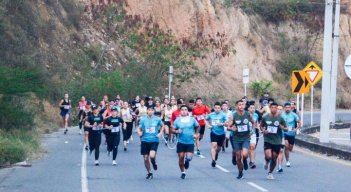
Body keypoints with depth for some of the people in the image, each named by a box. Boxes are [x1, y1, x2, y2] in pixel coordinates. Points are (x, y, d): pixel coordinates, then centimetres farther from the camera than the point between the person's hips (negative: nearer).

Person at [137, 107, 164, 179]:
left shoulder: (157, 119, 0)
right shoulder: (143, 119, 1)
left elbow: (162, 126, 17)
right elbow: (139, 128, 8)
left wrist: (160, 133, 2)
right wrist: (139, 132, -14)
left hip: (154, 140, -2)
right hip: (145, 140, 2)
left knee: (152, 156, -23)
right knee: (145, 159, 4)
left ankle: (154, 163, 13)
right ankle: (149, 173, 24)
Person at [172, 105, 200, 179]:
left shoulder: (192, 119, 1)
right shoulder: (177, 120, -1)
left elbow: (198, 126, 16)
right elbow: (172, 130, 3)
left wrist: (196, 134, 3)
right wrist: (176, 131, -18)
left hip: (190, 142, 0)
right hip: (181, 142, 0)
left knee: (189, 158, -11)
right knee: (181, 157, 0)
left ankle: (187, 160, 27)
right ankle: (182, 172, 18)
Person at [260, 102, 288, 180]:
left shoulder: (280, 118, -3)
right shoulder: (265, 117, -1)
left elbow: (286, 129, 3)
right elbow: (261, 126, 14)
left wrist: (282, 127, -19)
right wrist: (263, 130, -8)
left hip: (277, 142, 1)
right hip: (268, 140, -1)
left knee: (274, 159, 7)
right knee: (268, 156, -19)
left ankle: (270, 173, 30)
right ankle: (267, 162, 18)